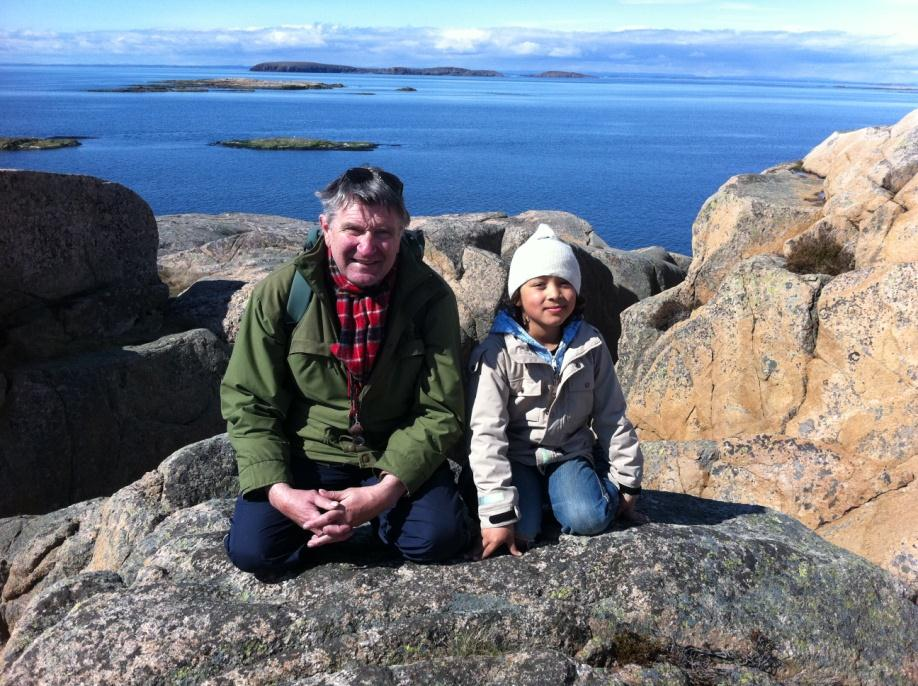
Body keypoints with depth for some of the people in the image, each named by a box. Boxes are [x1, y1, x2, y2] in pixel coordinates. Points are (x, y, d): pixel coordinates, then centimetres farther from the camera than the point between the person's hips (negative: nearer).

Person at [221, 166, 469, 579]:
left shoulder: (430, 296, -12)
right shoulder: (281, 293, -12)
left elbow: (440, 410, -11)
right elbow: (247, 402, -7)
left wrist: (386, 490, -24)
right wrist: (278, 490, -21)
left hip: (397, 454, 0)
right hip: (308, 451, 1)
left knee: (439, 537, -24)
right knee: (253, 549, -19)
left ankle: (377, 514, 10)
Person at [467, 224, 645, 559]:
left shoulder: (591, 346, -5)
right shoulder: (497, 353, -17)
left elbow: (612, 417, 4)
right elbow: (486, 433, -20)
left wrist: (627, 484, 6)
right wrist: (497, 513, -24)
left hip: (570, 453, 2)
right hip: (517, 458, -1)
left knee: (589, 519, -25)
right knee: (521, 530, -24)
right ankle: (529, 494, 9)